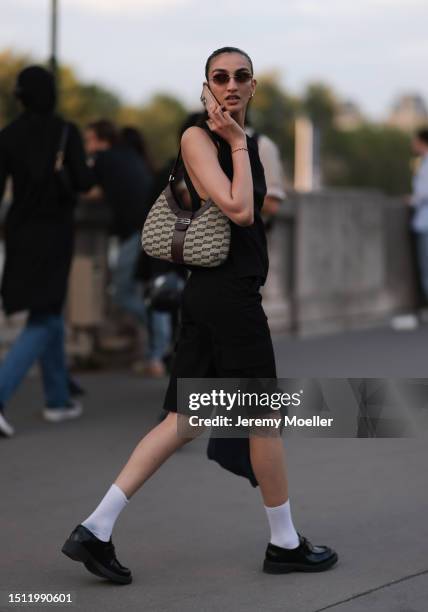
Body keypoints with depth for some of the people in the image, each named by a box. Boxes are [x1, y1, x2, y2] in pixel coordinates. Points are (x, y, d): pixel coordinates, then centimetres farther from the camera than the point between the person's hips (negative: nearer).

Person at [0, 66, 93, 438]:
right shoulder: (66, 132, -10)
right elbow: (82, 182, -17)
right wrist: (88, 173, 6)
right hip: (54, 233, -5)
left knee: (50, 313, 19)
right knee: (42, 322, -3)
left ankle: (58, 399, 25)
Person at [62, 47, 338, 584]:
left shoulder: (247, 143, 17)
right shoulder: (198, 138, -9)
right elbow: (238, 211, -20)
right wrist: (236, 143, -13)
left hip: (210, 296, 9)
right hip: (227, 293, -9)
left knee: (183, 422, 7)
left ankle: (95, 530, 6)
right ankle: (285, 545, 17)